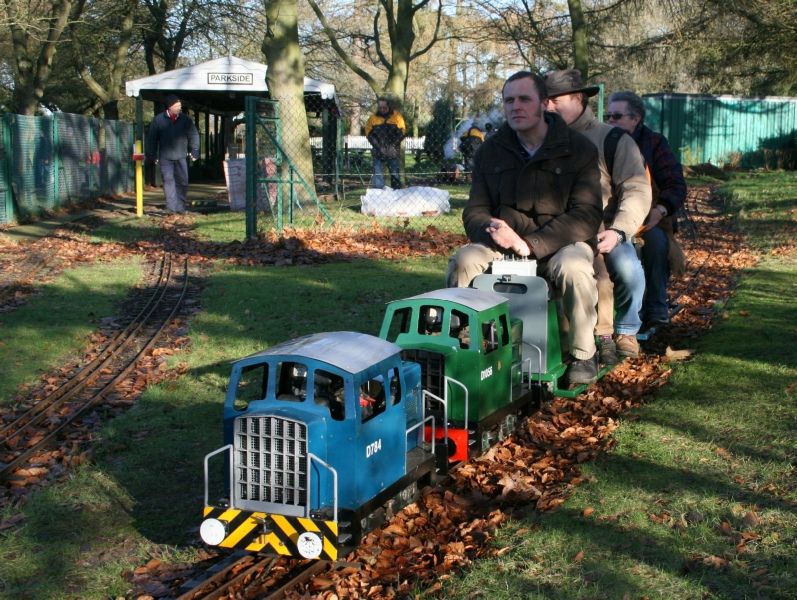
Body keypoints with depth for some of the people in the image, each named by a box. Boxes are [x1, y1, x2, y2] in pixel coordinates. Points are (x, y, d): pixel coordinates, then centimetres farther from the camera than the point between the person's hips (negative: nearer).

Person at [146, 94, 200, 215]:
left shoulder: (185, 119, 1)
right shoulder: (159, 119, -2)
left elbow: (194, 135, 9)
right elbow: (152, 138, 5)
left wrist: (194, 151, 0)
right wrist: (152, 154, 2)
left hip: (181, 157, 2)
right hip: (165, 157, -2)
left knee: (182, 182, 5)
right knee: (168, 180, -11)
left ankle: (180, 206, 16)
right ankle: (171, 206, -14)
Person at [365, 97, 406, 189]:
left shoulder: (396, 116, 1)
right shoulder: (373, 118, 4)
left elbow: (401, 132, -1)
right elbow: (369, 134, 2)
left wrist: (392, 145, -11)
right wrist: (378, 147, -9)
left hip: (393, 152, -1)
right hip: (378, 153, 1)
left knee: (395, 175, 6)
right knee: (378, 174, -3)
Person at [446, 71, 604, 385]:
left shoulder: (579, 149, -6)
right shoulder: (491, 151, 5)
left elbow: (586, 216, -15)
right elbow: (474, 213, 2)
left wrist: (530, 245, -27)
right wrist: (492, 230, -25)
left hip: (560, 244, -3)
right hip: (502, 248, 3)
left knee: (573, 268, -35)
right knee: (463, 261, -25)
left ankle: (583, 353, -14)